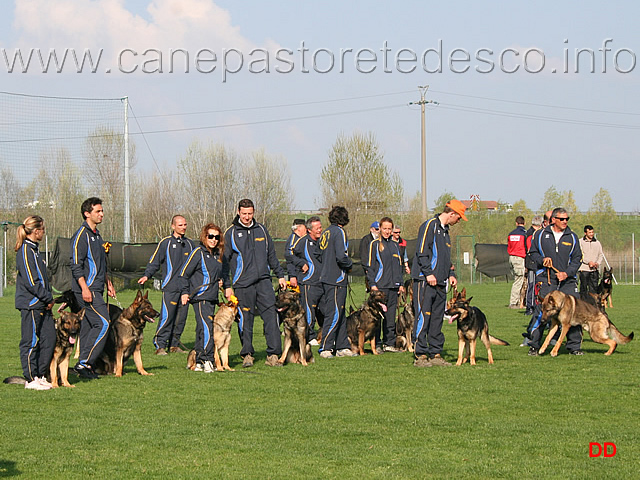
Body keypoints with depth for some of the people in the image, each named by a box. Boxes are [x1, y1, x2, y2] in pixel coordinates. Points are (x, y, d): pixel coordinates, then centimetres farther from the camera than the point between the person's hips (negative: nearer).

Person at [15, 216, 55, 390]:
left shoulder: (33, 249, 16)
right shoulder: (25, 250, -14)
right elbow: (31, 281, -19)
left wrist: (48, 298, 11)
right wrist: (48, 298, -12)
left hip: (42, 305, 10)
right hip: (30, 303, -10)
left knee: (49, 338, 8)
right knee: (31, 341, -3)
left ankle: (40, 375, 15)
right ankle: (31, 379, 1)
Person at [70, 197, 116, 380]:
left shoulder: (96, 234, 18)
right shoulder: (82, 235, -12)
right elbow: (76, 265, -17)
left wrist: (108, 283, 25)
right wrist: (84, 288, -23)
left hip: (96, 288, 9)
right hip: (87, 289, -9)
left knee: (89, 326, 9)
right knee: (102, 323, -15)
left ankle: (84, 365, 11)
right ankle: (84, 362, -14)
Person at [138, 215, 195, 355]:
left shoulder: (189, 244, 16)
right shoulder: (165, 243, 1)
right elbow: (154, 262, 1)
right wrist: (147, 275, -14)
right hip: (170, 287, -5)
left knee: (181, 317, 5)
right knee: (167, 316, -12)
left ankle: (174, 344, 13)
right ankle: (160, 345, -7)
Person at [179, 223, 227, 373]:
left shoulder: (218, 254, 15)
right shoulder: (198, 252, -6)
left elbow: (224, 271, 34)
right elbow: (184, 273, -6)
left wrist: (220, 281, 20)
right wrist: (184, 292, -11)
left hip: (212, 298, 8)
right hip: (200, 297, -8)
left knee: (202, 330, 9)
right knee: (206, 328, -17)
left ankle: (199, 362, 12)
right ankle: (207, 361, -18)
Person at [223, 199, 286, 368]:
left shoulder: (261, 230, 13)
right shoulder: (231, 233, 2)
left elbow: (271, 255, 22)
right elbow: (224, 261, 3)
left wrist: (280, 275, 20)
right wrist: (227, 286, -2)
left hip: (264, 281, 3)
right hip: (242, 284, -3)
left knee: (271, 316, -7)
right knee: (245, 320, 1)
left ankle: (273, 354, -6)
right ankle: (247, 354, 12)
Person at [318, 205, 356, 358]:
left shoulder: (326, 233, 14)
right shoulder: (339, 232, -12)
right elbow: (341, 256, -22)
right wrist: (350, 264, -3)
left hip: (326, 278, 9)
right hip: (336, 279, -9)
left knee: (340, 315, 13)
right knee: (334, 315, -6)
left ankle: (342, 346, 16)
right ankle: (325, 348, -6)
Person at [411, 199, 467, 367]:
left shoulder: (445, 230, 21)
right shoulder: (430, 225, -7)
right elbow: (421, 251, -15)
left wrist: (450, 274, 15)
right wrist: (428, 273, -20)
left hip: (440, 283, 9)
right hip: (425, 281, -9)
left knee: (437, 319, 9)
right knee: (423, 317, -9)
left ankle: (435, 355, 13)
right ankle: (421, 355, -10)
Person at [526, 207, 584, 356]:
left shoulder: (572, 237, 9)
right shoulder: (540, 235, 6)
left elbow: (577, 259, 8)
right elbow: (533, 253, 14)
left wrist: (567, 273, -7)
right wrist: (542, 260, -7)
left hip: (567, 281, 2)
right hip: (545, 281, -2)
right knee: (540, 313, -8)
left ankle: (574, 346, 8)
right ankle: (534, 346, 4)